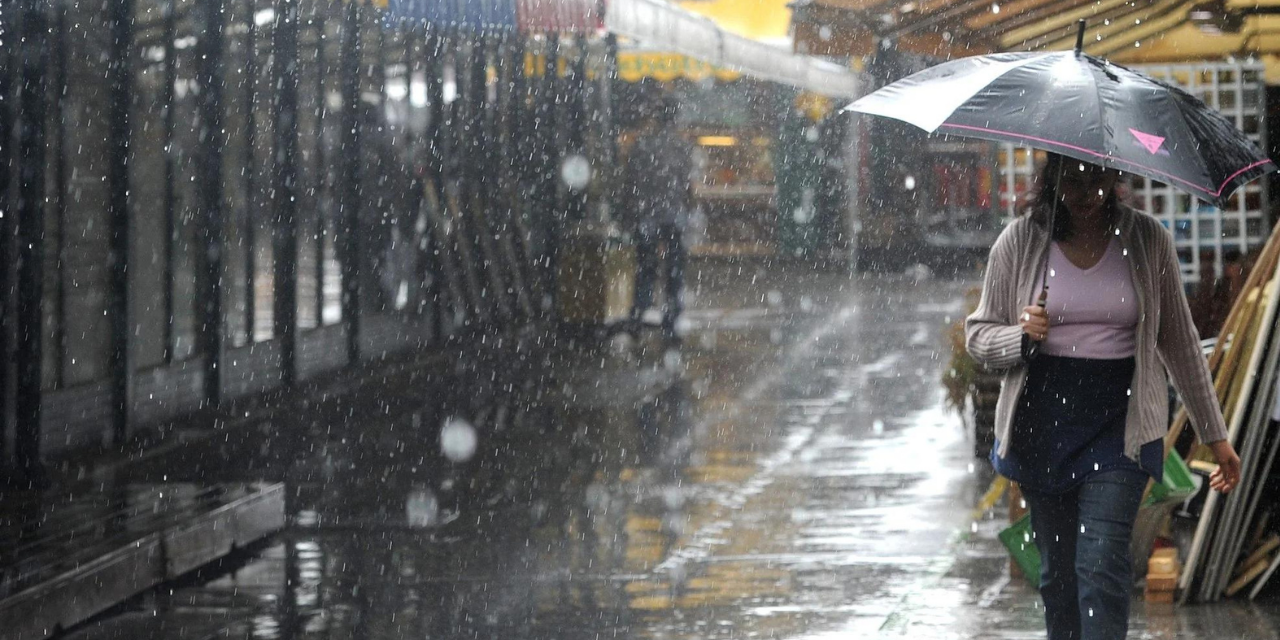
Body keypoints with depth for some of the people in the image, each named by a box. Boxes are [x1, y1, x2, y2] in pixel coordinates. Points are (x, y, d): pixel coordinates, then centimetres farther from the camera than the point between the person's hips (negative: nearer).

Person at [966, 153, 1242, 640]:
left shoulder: (1148, 240, 3)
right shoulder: (1019, 241, 3)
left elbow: (1180, 343, 10)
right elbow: (978, 334, 8)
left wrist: (1215, 435, 12)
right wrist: (1021, 336, -16)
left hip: (1120, 423, -2)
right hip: (1043, 424, 2)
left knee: (1101, 562, -15)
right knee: (1057, 570, 6)